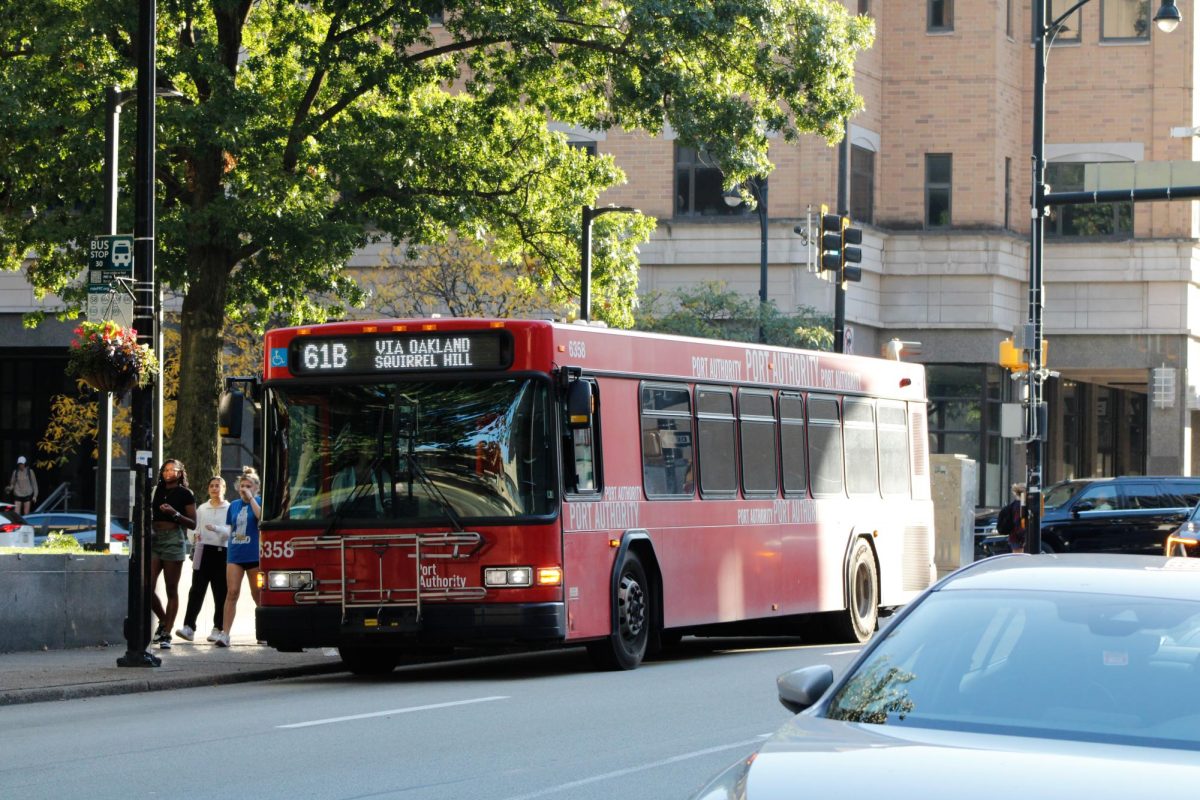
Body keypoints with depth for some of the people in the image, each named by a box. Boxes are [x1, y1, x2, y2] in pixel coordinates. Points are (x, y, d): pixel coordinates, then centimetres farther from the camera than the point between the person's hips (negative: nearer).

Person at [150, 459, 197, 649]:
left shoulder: (185, 494, 2)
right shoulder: (157, 492, 16)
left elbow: (192, 524, -1)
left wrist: (175, 513, -14)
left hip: (174, 539, -4)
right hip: (154, 538, 4)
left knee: (172, 590, -1)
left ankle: (167, 634, 1)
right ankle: (164, 621, 15)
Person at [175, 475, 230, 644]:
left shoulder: (229, 509, 3)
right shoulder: (202, 508, 16)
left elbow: (230, 532, -6)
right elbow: (195, 529, 19)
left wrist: (215, 528, -21)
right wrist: (195, 536, -2)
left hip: (221, 552, -2)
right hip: (203, 551, 2)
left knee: (220, 592, 1)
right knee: (196, 590, -6)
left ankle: (218, 628, 7)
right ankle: (189, 627, -12)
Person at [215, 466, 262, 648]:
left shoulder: (259, 502, 0)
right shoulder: (234, 505, 14)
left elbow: (261, 517, -21)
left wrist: (251, 498, -17)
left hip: (254, 554, -3)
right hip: (235, 554, 3)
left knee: (257, 594, 5)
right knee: (232, 592, -8)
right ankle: (224, 633, -14)